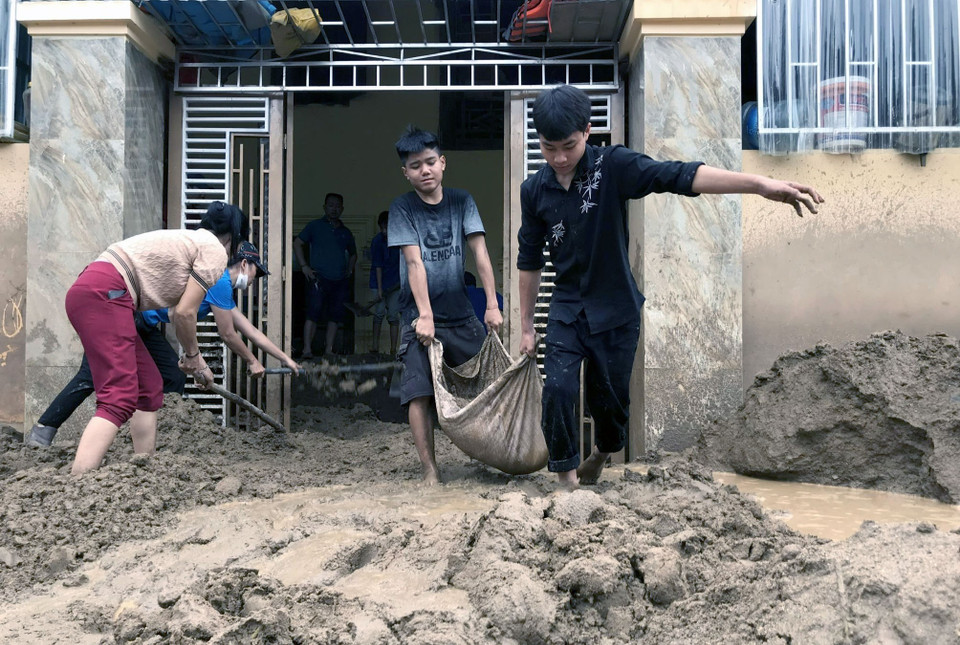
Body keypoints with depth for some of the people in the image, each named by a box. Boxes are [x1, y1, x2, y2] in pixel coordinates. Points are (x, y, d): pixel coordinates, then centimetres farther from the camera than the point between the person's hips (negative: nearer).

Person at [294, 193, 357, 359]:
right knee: (313, 314, -12)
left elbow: (353, 253, 32)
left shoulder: (345, 232, 18)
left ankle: (328, 350, 9)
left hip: (340, 281, 5)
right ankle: (307, 349, -12)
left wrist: (349, 270, 16)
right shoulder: (315, 226, 6)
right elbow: (297, 243, 6)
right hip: (319, 278, -4)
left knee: (335, 316, 3)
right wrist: (304, 266, -3)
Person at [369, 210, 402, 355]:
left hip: (396, 282, 2)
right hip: (379, 282, -2)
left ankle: (393, 350, 1)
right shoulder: (377, 241, -14)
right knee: (379, 312, -8)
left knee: (393, 315, -1)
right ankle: (375, 346, 2)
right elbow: (378, 266, -15)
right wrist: (379, 289, -18)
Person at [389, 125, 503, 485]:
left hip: (462, 313, 3)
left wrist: (492, 305, -12)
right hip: (420, 316, -3)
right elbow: (414, 263, -13)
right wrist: (425, 316, -20)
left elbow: (480, 252, -5)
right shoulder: (402, 208, -4)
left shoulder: (461, 201, 3)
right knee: (419, 392, -9)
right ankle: (430, 468, -2)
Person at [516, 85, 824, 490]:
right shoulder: (534, 190, -5)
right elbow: (530, 261, 4)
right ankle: (567, 478, 6)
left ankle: (603, 451, 45)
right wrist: (526, 326, 8)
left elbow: (677, 176, -30)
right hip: (566, 309, 2)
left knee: (609, 397, 12)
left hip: (616, 311, -2)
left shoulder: (613, 167, -16)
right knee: (558, 389, -13)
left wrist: (760, 184, -43)